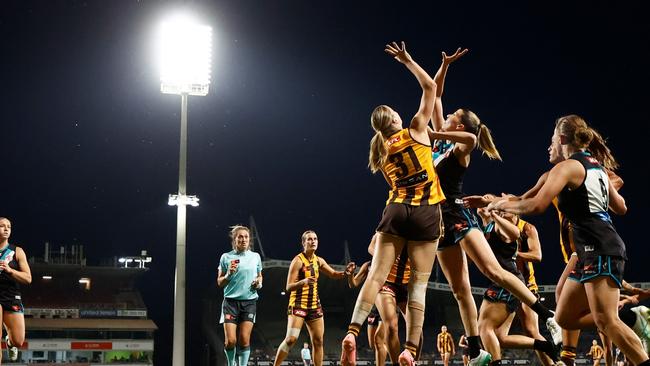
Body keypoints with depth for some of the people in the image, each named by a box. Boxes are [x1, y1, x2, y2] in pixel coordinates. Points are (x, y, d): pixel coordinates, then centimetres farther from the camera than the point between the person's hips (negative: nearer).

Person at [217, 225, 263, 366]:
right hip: (231, 301, -1)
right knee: (230, 341, -8)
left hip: (249, 301, 2)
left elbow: (259, 276, 22)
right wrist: (229, 274, -13)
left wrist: (259, 282, -1)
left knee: (244, 340, -7)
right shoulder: (226, 257, 1)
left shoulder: (255, 256, 8)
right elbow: (219, 283, 6)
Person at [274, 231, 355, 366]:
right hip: (298, 304, -7)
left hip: (314, 305, 7)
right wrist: (303, 282, -34)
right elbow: (288, 287, -15)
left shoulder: (319, 261, 8)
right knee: (291, 339, -17)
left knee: (318, 341, 4)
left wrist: (345, 273, -2)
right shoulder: (298, 261, -11)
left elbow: (333, 274, 20)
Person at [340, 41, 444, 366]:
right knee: (418, 284, -3)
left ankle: (352, 333, -19)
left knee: (377, 275, -2)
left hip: (396, 210, 4)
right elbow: (430, 88, 7)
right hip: (425, 212, -3)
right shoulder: (415, 131, 2)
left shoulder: (380, 152, 14)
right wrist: (407, 60, 12)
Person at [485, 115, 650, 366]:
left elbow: (536, 205, -17)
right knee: (565, 318, 10)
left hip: (598, 249, -9)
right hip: (594, 251, 10)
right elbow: (620, 207, 28)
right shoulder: (596, 165, 21)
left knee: (606, 321, -15)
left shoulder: (566, 167, -6)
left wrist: (502, 204, -1)